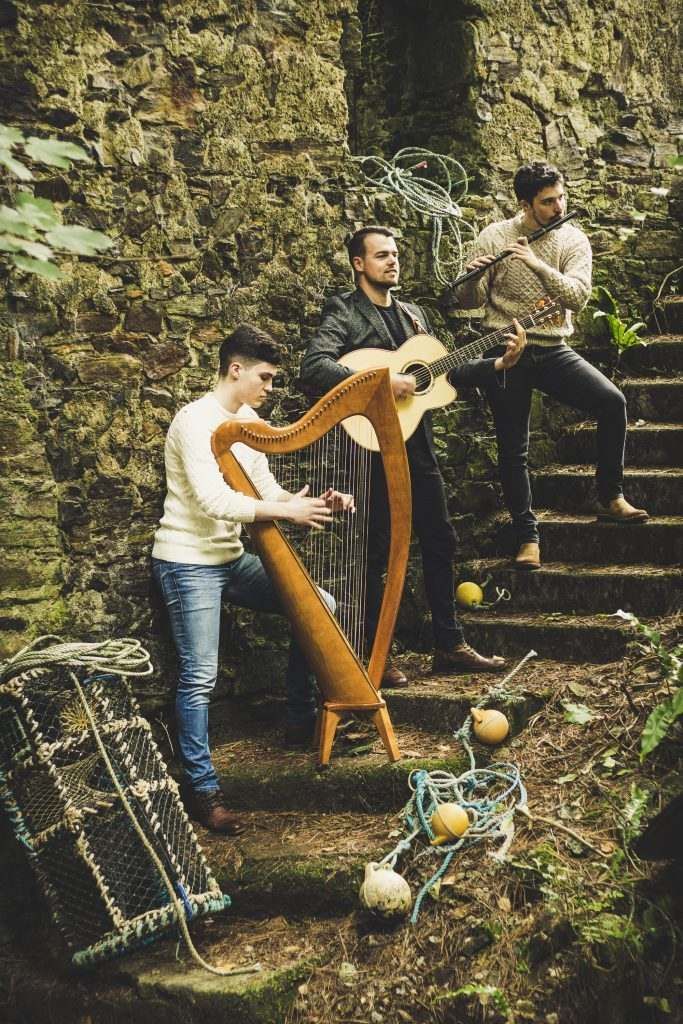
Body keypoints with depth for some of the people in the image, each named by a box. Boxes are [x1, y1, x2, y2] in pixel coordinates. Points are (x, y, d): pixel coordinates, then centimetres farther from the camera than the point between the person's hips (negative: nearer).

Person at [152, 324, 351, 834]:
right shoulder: (196, 422, -16)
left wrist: (317, 503, -6)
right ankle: (203, 790, -1)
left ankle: (302, 720, 18)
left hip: (232, 558, 9)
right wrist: (287, 510, -24)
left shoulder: (247, 421, 10)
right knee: (200, 676, -11)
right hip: (188, 563, -8)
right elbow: (212, 502, -26)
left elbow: (268, 491, 11)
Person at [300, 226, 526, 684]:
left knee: (441, 543, 10)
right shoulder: (343, 314, -7)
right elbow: (313, 367, -23)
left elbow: (445, 372, 17)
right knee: (376, 552, 0)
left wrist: (499, 363, 5)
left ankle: (450, 646, 21)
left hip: (418, 444, 7)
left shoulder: (413, 314, 16)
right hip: (373, 447, -7)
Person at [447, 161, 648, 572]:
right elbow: (470, 302, -2)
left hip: (553, 350, 1)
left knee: (612, 402, -18)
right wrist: (473, 276, -24)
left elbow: (578, 296, -16)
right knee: (514, 450, -1)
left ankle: (611, 499, -2)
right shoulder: (495, 236, -2)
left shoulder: (574, 240, 0)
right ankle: (528, 537, 12)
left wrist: (536, 264, -28)